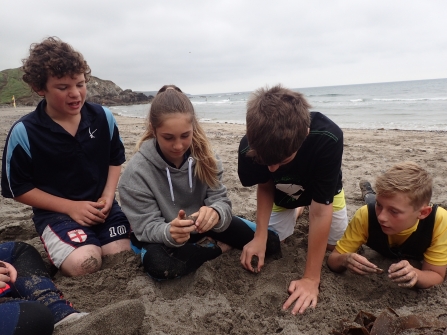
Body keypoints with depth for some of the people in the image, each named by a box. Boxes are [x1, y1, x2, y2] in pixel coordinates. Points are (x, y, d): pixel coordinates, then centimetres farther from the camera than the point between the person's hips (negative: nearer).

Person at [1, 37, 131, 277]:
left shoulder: (102, 117, -2)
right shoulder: (23, 133, -11)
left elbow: (115, 159, 11)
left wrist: (108, 196, -6)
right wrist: (70, 206, -14)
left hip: (101, 207, 3)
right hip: (57, 212, -2)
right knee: (85, 264, -26)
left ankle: (99, 239, 16)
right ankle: (58, 247, 7)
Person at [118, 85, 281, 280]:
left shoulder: (204, 156, -14)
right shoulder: (136, 172, -22)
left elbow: (220, 200, -16)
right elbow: (146, 227, -21)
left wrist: (215, 213, -42)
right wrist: (170, 233, -45)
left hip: (201, 226, 3)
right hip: (162, 236, -2)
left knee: (271, 243, -6)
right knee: (159, 266, -39)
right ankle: (218, 247, -11)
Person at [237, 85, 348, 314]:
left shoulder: (327, 139, -45)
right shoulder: (250, 148, -36)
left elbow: (320, 210, -39)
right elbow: (265, 186, -15)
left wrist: (311, 279, -34)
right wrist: (259, 237, -27)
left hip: (323, 191, -1)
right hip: (284, 194, 2)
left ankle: (301, 210, 29)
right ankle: (296, 211, 29)